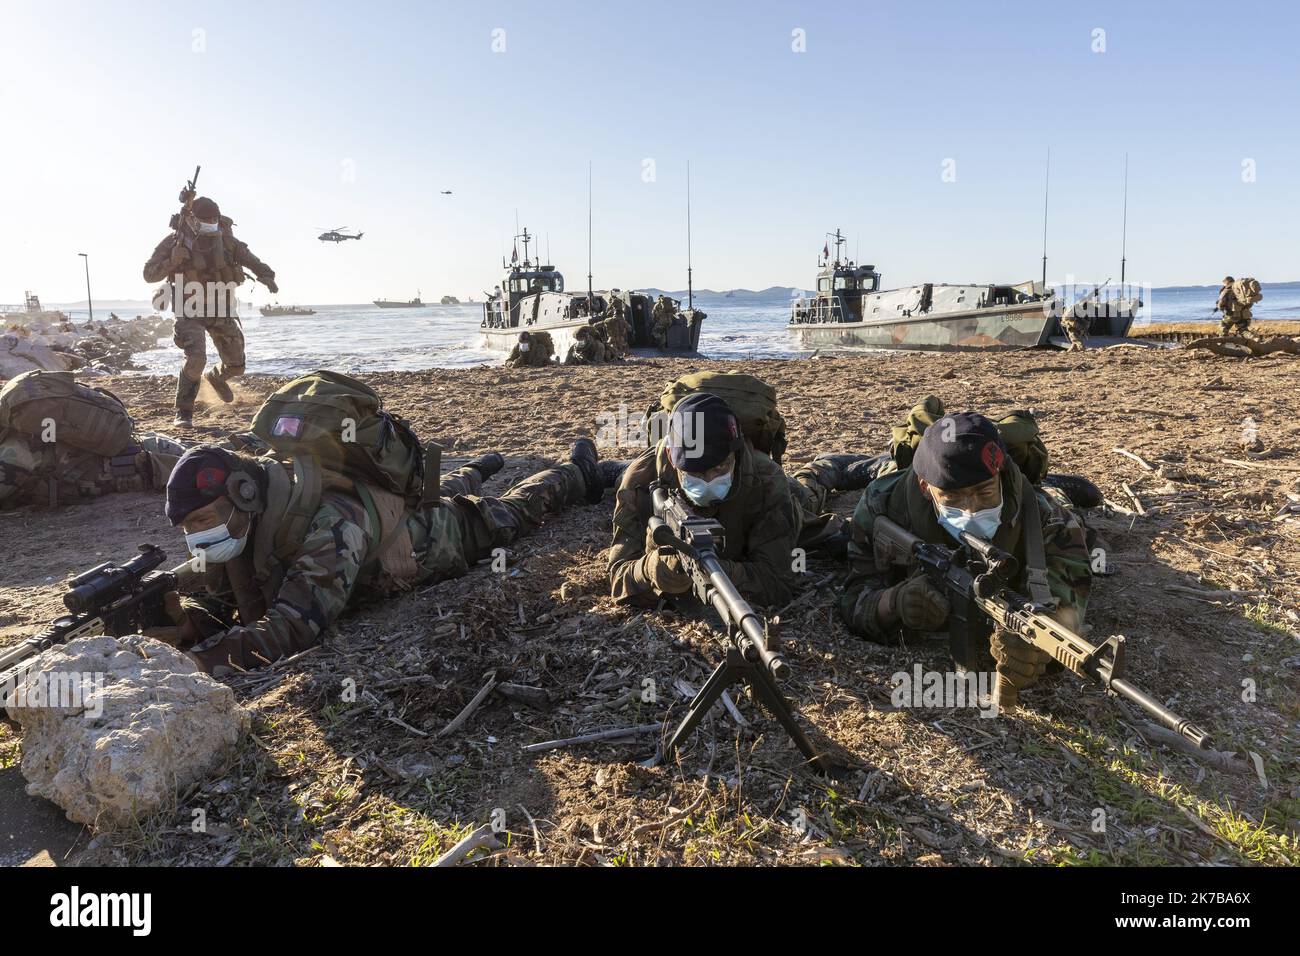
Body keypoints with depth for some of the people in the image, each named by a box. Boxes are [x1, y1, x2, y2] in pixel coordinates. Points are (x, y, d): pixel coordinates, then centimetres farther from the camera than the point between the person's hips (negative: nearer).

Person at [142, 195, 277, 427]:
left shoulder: (225, 240, -5)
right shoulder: (174, 241, -12)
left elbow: (252, 260, 4)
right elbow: (149, 274, -9)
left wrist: (267, 276, -17)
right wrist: (172, 261, -28)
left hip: (220, 311, 4)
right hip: (190, 312, -3)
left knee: (236, 366, 8)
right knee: (196, 358, -25)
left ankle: (215, 376, 46)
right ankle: (184, 412, -10)